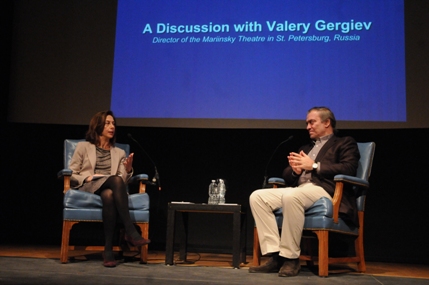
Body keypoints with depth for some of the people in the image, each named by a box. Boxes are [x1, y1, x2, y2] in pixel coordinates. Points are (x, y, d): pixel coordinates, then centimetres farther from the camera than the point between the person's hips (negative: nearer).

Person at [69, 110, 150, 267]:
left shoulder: (119, 152, 25)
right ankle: (131, 232, -44)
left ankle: (109, 250, -43)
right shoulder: (83, 147, 17)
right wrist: (87, 178, -9)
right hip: (88, 188, -2)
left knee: (109, 195, -40)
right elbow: (71, 175, 10)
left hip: (111, 189, 2)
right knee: (115, 180, -38)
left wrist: (128, 169, -7)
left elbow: (122, 180, 14)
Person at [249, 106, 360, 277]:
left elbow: (349, 169, -8)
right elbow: (287, 177, 25)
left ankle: (291, 258, -27)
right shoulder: (305, 148, 31)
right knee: (257, 197, -16)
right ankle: (275, 256, -20)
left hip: (326, 191, -7)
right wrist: (295, 169, 1)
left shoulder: (345, 143, 12)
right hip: (298, 190, 7)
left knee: (291, 197, -39)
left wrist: (314, 166, -11)